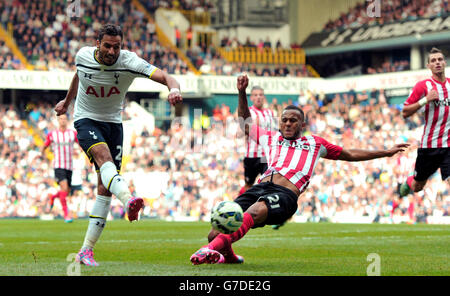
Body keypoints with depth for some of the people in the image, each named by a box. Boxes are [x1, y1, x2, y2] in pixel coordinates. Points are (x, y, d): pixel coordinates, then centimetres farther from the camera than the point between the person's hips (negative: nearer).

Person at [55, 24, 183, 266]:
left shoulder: (129, 62, -17)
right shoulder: (83, 55, -10)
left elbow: (164, 76, -29)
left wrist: (174, 88, -52)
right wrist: (67, 101, 29)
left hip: (113, 123, 2)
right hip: (86, 120, -2)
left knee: (105, 187, -2)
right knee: (103, 155, -34)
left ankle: (86, 250, 4)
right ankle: (128, 200, -61)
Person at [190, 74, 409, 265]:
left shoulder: (314, 143, 28)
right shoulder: (270, 138, 32)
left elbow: (350, 155, 37)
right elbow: (245, 124, 46)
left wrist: (385, 153, 37)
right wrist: (242, 94, 36)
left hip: (285, 194, -4)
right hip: (261, 186, 4)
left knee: (255, 212, -42)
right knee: (216, 232, -20)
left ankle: (213, 248, -60)